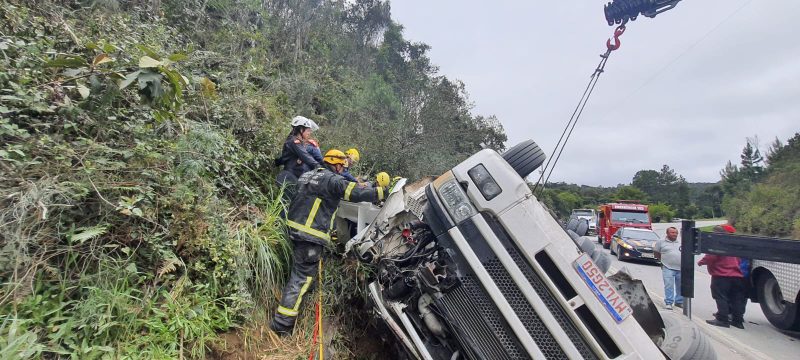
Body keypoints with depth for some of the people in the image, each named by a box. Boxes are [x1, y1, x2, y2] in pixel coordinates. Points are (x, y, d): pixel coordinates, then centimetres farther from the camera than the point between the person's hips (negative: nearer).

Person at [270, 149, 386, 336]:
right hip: (311, 236, -9)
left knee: (301, 269, 29)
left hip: (294, 227, 9)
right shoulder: (333, 180, -11)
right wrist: (381, 192, -14)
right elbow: (355, 193, -22)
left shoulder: (308, 175, 15)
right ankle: (282, 324, 1)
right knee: (301, 278, -3)